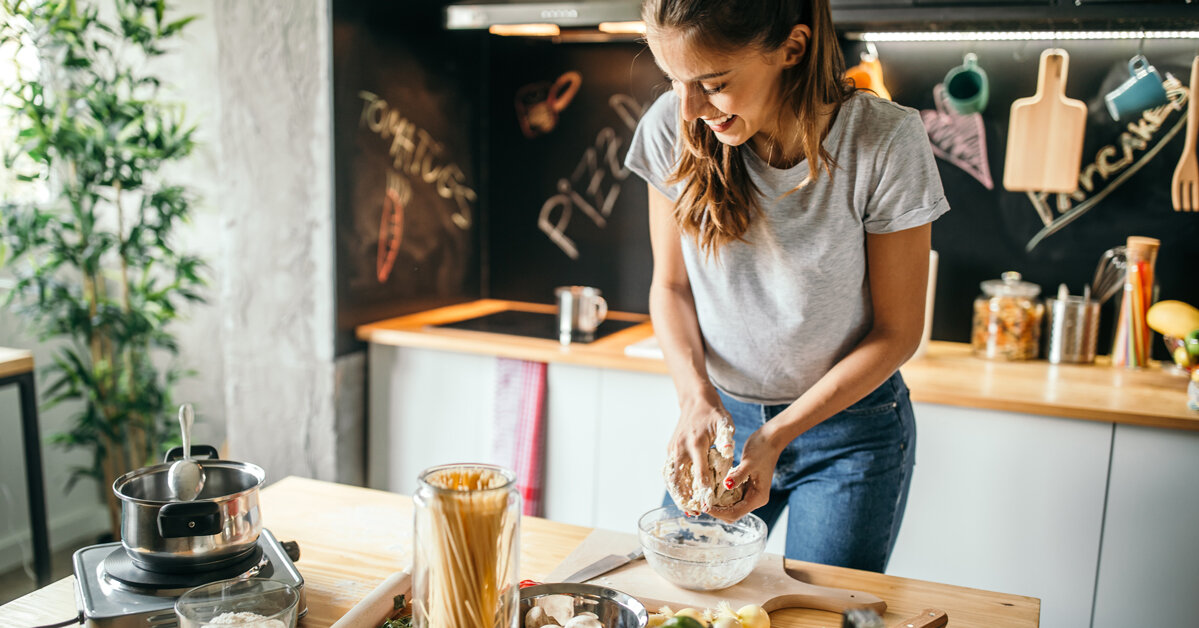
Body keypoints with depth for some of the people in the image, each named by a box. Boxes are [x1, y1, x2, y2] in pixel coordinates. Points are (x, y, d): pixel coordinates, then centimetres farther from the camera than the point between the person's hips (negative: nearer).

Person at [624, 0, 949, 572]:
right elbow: (671, 285, -1)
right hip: (720, 412, 3)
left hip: (849, 423, -2)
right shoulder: (672, 128, -15)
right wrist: (696, 395, -18)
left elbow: (897, 331, -13)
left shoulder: (885, 143, -21)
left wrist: (777, 436, -20)